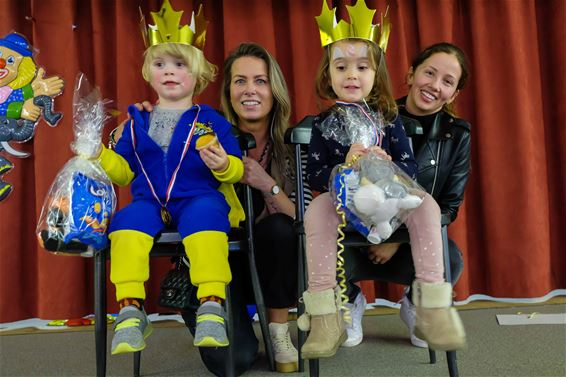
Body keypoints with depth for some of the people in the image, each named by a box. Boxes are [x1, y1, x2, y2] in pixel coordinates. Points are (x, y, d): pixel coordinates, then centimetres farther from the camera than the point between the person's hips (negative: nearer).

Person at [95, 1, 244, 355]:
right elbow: (123, 169, 21)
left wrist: (224, 165, -16)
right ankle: (131, 309, -25)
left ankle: (211, 306, -35)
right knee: (128, 221, -31)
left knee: (206, 216, -37)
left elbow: (237, 168, 7)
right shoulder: (137, 122, 19)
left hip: (199, 198, -2)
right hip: (149, 201, 3)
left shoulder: (211, 120, 10)